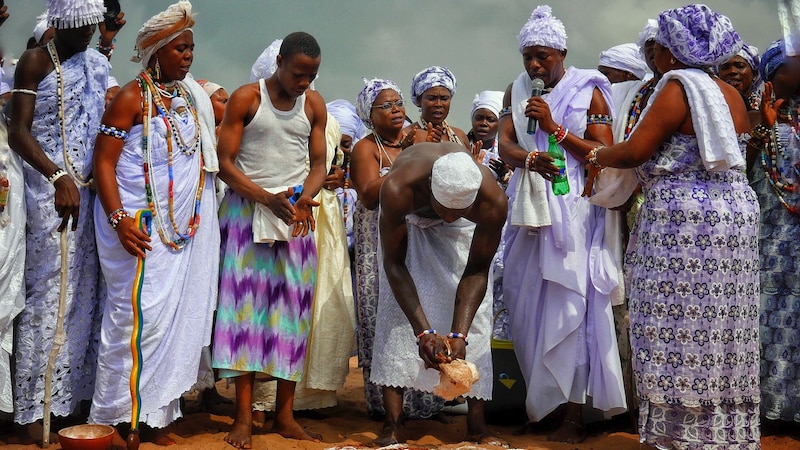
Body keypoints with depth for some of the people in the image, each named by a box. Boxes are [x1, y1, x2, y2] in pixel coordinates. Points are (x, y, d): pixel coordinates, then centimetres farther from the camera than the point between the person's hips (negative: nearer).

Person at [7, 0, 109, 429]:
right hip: (48, 191, -5)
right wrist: (59, 177, -28)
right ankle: (35, 407, 4)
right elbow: (18, 133, -14)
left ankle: (73, 391, 16)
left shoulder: (98, 64, 12)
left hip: (89, 191, 6)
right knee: (48, 292, -4)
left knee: (84, 291, 7)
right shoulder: (35, 61, -5)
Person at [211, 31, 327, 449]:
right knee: (244, 301, -7)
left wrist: (304, 199, -11)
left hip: (296, 214, 3)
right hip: (246, 209, -3)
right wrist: (268, 198, -18)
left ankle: (285, 414, 7)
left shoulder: (314, 104, 7)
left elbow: (318, 163, 10)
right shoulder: (245, 98, -4)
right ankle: (244, 415, -3)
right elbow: (224, 163, -6)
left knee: (294, 307, 1)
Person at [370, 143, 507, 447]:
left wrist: (458, 335, -32)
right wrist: (424, 332, -35)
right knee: (397, 309, -15)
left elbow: (476, 271, -24)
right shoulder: (397, 189, -43)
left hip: (464, 230, 1)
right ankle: (392, 425, -11)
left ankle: (477, 424, -2)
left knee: (474, 316, -9)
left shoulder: (493, 201, -38)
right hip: (409, 219, -1)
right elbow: (394, 263, -30)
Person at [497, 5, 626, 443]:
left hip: (574, 208, -4)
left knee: (568, 304, -8)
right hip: (529, 208, 4)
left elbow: (605, 153, -6)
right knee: (527, 304, 4)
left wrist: (554, 127, -13)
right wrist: (529, 158, -20)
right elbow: (504, 144, 2)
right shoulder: (517, 91, 12)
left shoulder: (589, 91, 0)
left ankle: (573, 413, -3)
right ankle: (538, 403, 15)